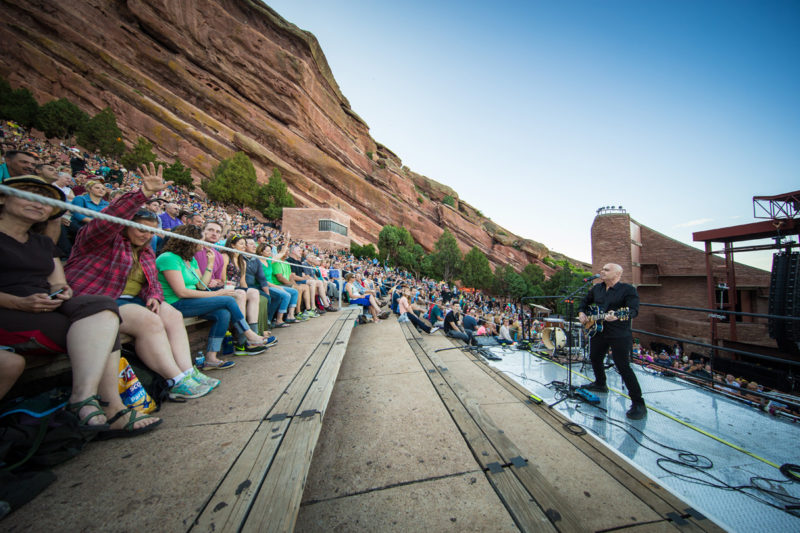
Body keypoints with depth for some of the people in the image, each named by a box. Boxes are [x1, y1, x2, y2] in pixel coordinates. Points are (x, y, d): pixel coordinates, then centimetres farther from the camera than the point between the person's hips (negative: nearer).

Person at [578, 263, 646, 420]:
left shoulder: (628, 289, -11)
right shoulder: (596, 288, 9)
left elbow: (633, 310, -21)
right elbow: (585, 301, 22)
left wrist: (617, 316, -39)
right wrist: (581, 313, 5)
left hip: (620, 335, -7)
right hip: (598, 331, 8)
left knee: (623, 367, -8)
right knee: (595, 358, 21)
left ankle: (639, 405, 5)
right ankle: (600, 384, 44)